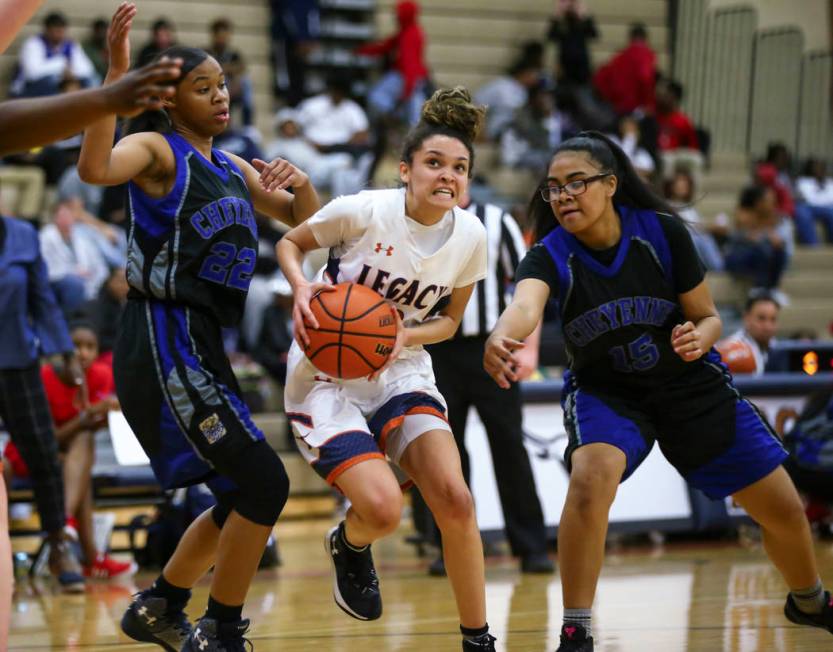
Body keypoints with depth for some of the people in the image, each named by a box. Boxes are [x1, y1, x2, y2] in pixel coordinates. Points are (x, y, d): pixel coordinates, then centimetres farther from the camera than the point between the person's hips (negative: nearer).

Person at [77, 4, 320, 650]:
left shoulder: (233, 167, 17)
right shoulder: (157, 150, -7)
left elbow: (307, 222, 24)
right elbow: (95, 168, -30)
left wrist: (299, 182, 1)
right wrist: (117, 74, -37)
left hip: (201, 347, 9)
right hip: (164, 346, -9)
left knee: (244, 497, 16)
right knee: (265, 481, -12)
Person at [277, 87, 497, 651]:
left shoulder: (470, 236, -8)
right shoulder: (364, 211, -20)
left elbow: (449, 319, 7)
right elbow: (289, 244, -2)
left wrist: (406, 336, -15)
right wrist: (301, 288, -23)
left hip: (401, 372, 4)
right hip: (326, 374, -4)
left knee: (454, 499, -14)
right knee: (383, 508, -22)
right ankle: (350, 546, 17)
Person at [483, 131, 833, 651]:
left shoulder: (662, 232, -19)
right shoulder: (550, 256, -22)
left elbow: (709, 318, -9)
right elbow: (526, 306, -45)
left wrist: (699, 338, -33)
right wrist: (501, 338, -68)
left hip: (690, 384, 1)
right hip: (605, 389, -1)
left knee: (784, 511, 5)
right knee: (590, 478, -34)